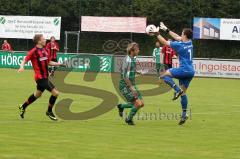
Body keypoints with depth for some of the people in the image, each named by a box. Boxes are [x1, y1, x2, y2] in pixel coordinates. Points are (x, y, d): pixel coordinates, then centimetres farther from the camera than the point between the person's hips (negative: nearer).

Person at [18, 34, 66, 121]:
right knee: (55, 93, -11)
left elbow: (49, 62, 21)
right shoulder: (34, 51, -14)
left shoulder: (45, 51, 9)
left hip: (44, 77, 9)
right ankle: (49, 112, 7)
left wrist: (59, 64, 15)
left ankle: (23, 107, 41)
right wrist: (22, 67, -33)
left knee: (37, 94, 24)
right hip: (40, 77, -9)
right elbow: (24, 61, -14)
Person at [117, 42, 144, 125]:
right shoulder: (127, 60, -20)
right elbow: (125, 76, -24)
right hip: (125, 86, -9)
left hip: (132, 85, 9)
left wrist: (137, 72, 16)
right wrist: (131, 87, -24)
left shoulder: (133, 58, 9)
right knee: (137, 103, -17)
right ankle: (129, 119, 6)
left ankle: (121, 106, 24)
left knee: (141, 104, 5)